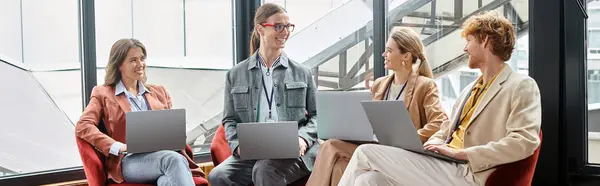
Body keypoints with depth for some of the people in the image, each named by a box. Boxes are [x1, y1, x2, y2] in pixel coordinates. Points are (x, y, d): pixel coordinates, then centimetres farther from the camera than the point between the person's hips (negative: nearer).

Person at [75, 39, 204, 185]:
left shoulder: (159, 91, 27)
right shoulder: (103, 94, 15)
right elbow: (82, 127, 2)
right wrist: (119, 147, -14)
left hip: (165, 154, 3)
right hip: (129, 161, -3)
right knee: (174, 160, -37)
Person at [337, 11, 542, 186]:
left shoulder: (522, 86, -2)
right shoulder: (469, 90, 25)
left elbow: (525, 141, -16)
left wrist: (460, 153, -18)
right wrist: (431, 146, 1)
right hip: (441, 165, 8)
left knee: (366, 153, -14)